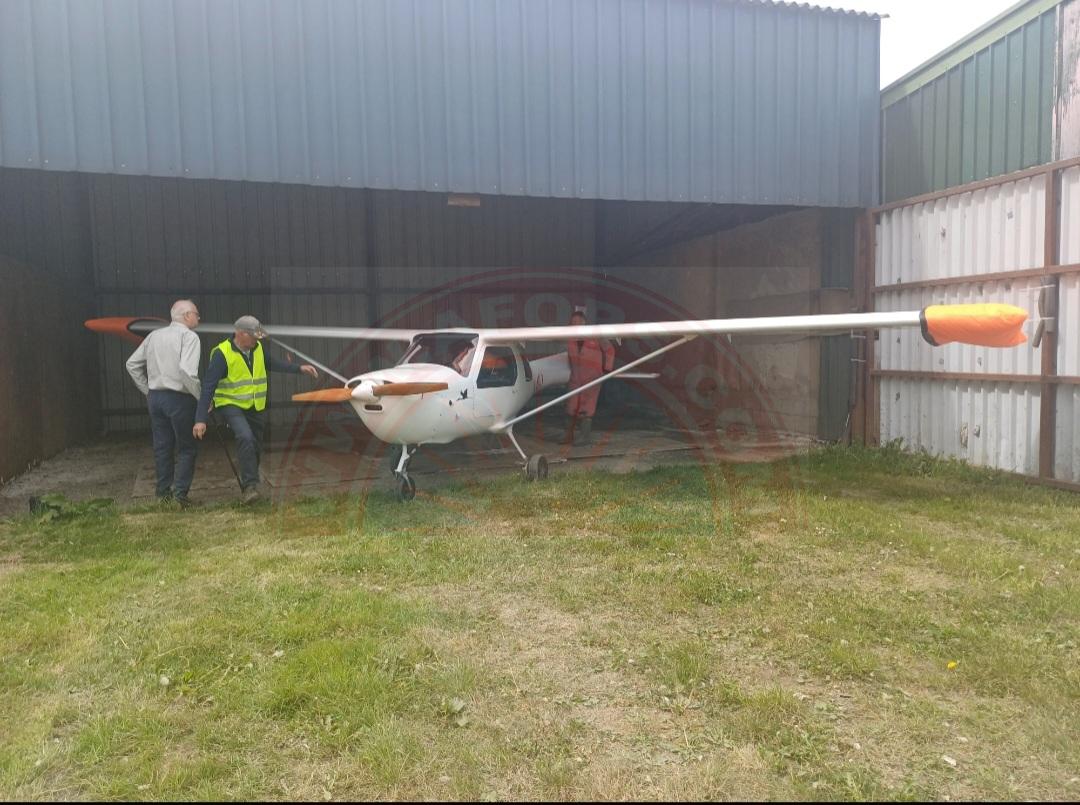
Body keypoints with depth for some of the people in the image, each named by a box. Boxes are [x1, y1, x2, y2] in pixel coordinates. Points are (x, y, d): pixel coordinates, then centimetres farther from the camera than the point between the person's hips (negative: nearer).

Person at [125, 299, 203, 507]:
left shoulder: (154, 336, 11)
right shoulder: (189, 336, -10)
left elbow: (132, 364, 15)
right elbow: (187, 370, -24)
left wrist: (147, 390, 19)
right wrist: (202, 397, -15)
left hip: (155, 397, 6)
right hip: (179, 398, -6)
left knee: (162, 446, 14)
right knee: (187, 448, 4)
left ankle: (163, 492, 19)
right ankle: (180, 493, 0)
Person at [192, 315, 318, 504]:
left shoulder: (258, 348, -1)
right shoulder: (222, 354, -19)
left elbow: (273, 363, 20)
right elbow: (208, 387, -20)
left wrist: (299, 369, 13)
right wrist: (201, 419, -25)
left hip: (254, 406, 7)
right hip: (231, 404, -7)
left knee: (256, 446, 12)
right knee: (246, 438, -29)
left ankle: (249, 487, 30)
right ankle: (249, 485, -21)